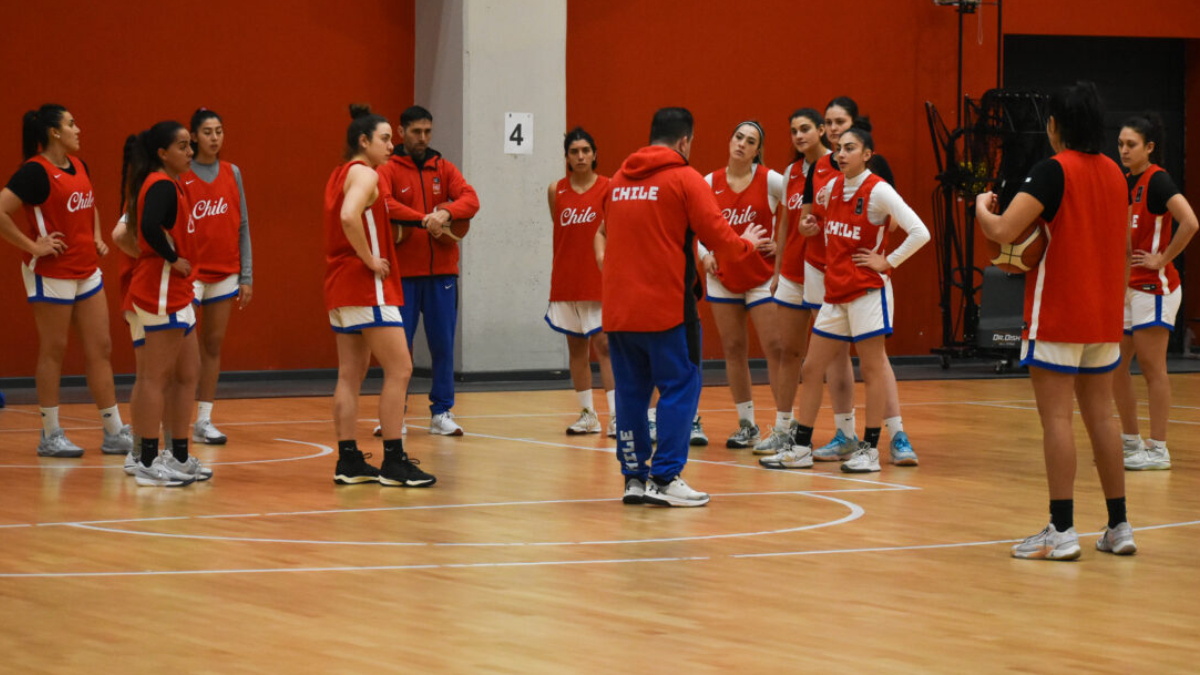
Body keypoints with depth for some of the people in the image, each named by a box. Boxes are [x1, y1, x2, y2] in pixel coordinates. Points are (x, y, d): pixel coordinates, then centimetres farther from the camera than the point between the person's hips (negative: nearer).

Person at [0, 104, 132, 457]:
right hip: (51, 273, -8)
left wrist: (97, 237, 14)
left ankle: (114, 432, 13)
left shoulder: (78, 166, 10)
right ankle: (50, 435, 10)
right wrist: (32, 246, -20)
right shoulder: (35, 172, -15)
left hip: (87, 271, 8)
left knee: (100, 348, 8)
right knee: (53, 351, 1)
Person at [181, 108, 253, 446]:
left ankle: (204, 420, 12)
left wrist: (247, 275, 6)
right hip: (191, 274, -4)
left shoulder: (232, 173, 7)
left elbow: (242, 226, 9)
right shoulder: (181, 176, -6)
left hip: (225, 274, 4)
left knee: (214, 345, 7)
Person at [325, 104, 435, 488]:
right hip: (367, 286, -10)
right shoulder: (364, 174, -12)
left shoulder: (341, 175, 17)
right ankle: (394, 462, -9)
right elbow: (349, 217, -29)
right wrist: (370, 259, -20)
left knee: (350, 375, 9)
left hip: (341, 284, 10)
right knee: (399, 369, -8)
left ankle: (349, 461, 9)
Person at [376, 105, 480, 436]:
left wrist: (446, 212, -23)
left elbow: (470, 199, -3)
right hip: (403, 273, -3)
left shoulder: (444, 169, 11)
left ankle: (442, 413, 12)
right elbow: (385, 204, -18)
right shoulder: (388, 171, 1)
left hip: (442, 272, 3)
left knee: (443, 344, 4)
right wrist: (424, 219, -29)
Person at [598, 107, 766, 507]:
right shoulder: (684, 179, -5)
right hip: (666, 306, -6)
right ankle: (665, 478, -3)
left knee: (631, 392, 11)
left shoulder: (619, 181, 12)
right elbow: (716, 235, -10)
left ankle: (634, 477, 13)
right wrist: (746, 245, 11)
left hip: (617, 307, 6)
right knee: (679, 388, 1)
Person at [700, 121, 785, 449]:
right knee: (733, 349, 7)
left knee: (775, 347, -8)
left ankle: (785, 425, -4)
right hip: (723, 276, 3)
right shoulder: (710, 183, 2)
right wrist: (704, 254, 0)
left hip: (763, 274, -3)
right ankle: (747, 425, 17)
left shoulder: (769, 180, -8)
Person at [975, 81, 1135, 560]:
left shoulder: (1053, 171, -13)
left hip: (1057, 315, -7)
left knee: (1056, 417, -5)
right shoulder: (1115, 174, 10)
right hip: (1104, 318, 7)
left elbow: (1002, 231, -20)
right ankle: (1119, 526, 13)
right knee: (1100, 416, 12)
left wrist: (982, 207, 0)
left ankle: (1062, 531, -8)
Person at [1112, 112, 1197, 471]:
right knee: (1115, 367, 10)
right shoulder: (1126, 182, 12)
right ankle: (1130, 442, 21)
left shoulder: (1157, 180, -13)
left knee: (1152, 368, -5)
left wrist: (1162, 259, -19)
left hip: (1153, 287, -9)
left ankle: (1158, 450, 0)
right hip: (1126, 286, 9)